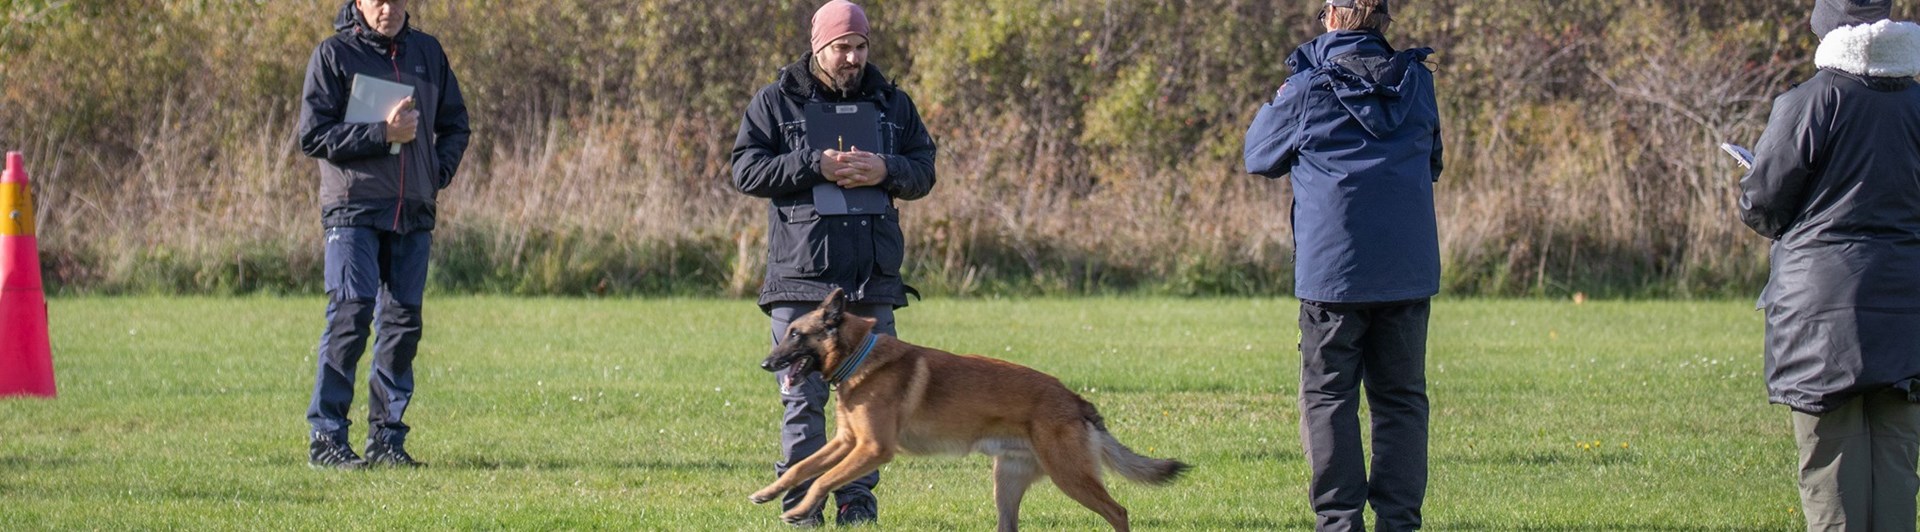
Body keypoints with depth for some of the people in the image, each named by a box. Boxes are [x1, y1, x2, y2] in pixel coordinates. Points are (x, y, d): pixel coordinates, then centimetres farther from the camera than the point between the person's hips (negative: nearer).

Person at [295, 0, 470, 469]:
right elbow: (312, 135, -8)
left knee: (403, 324, 4)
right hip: (353, 209, -5)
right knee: (350, 317, -12)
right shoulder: (333, 55, -1)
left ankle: (387, 437, 10)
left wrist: (439, 171, 5)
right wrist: (382, 134, -15)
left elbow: (455, 123, 22)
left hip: (414, 213, 5)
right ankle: (326, 436, -9)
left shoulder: (428, 52, 13)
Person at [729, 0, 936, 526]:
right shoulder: (775, 103, 4)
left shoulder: (893, 104, 13)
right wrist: (815, 166, -16)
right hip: (800, 278, -3)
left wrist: (886, 170, -11)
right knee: (803, 397, -1)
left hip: (874, 281, 3)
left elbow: (924, 172, 11)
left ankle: (858, 501, 12)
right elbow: (746, 171, -4)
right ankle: (800, 503, 5)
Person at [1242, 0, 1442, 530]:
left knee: (1329, 397, 3)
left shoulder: (1307, 89, -4)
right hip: (1408, 269, 3)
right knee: (1401, 398, 8)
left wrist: (1274, 105, 27)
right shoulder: (1417, 84, 7)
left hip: (1332, 269, -3)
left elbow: (1260, 157, 11)